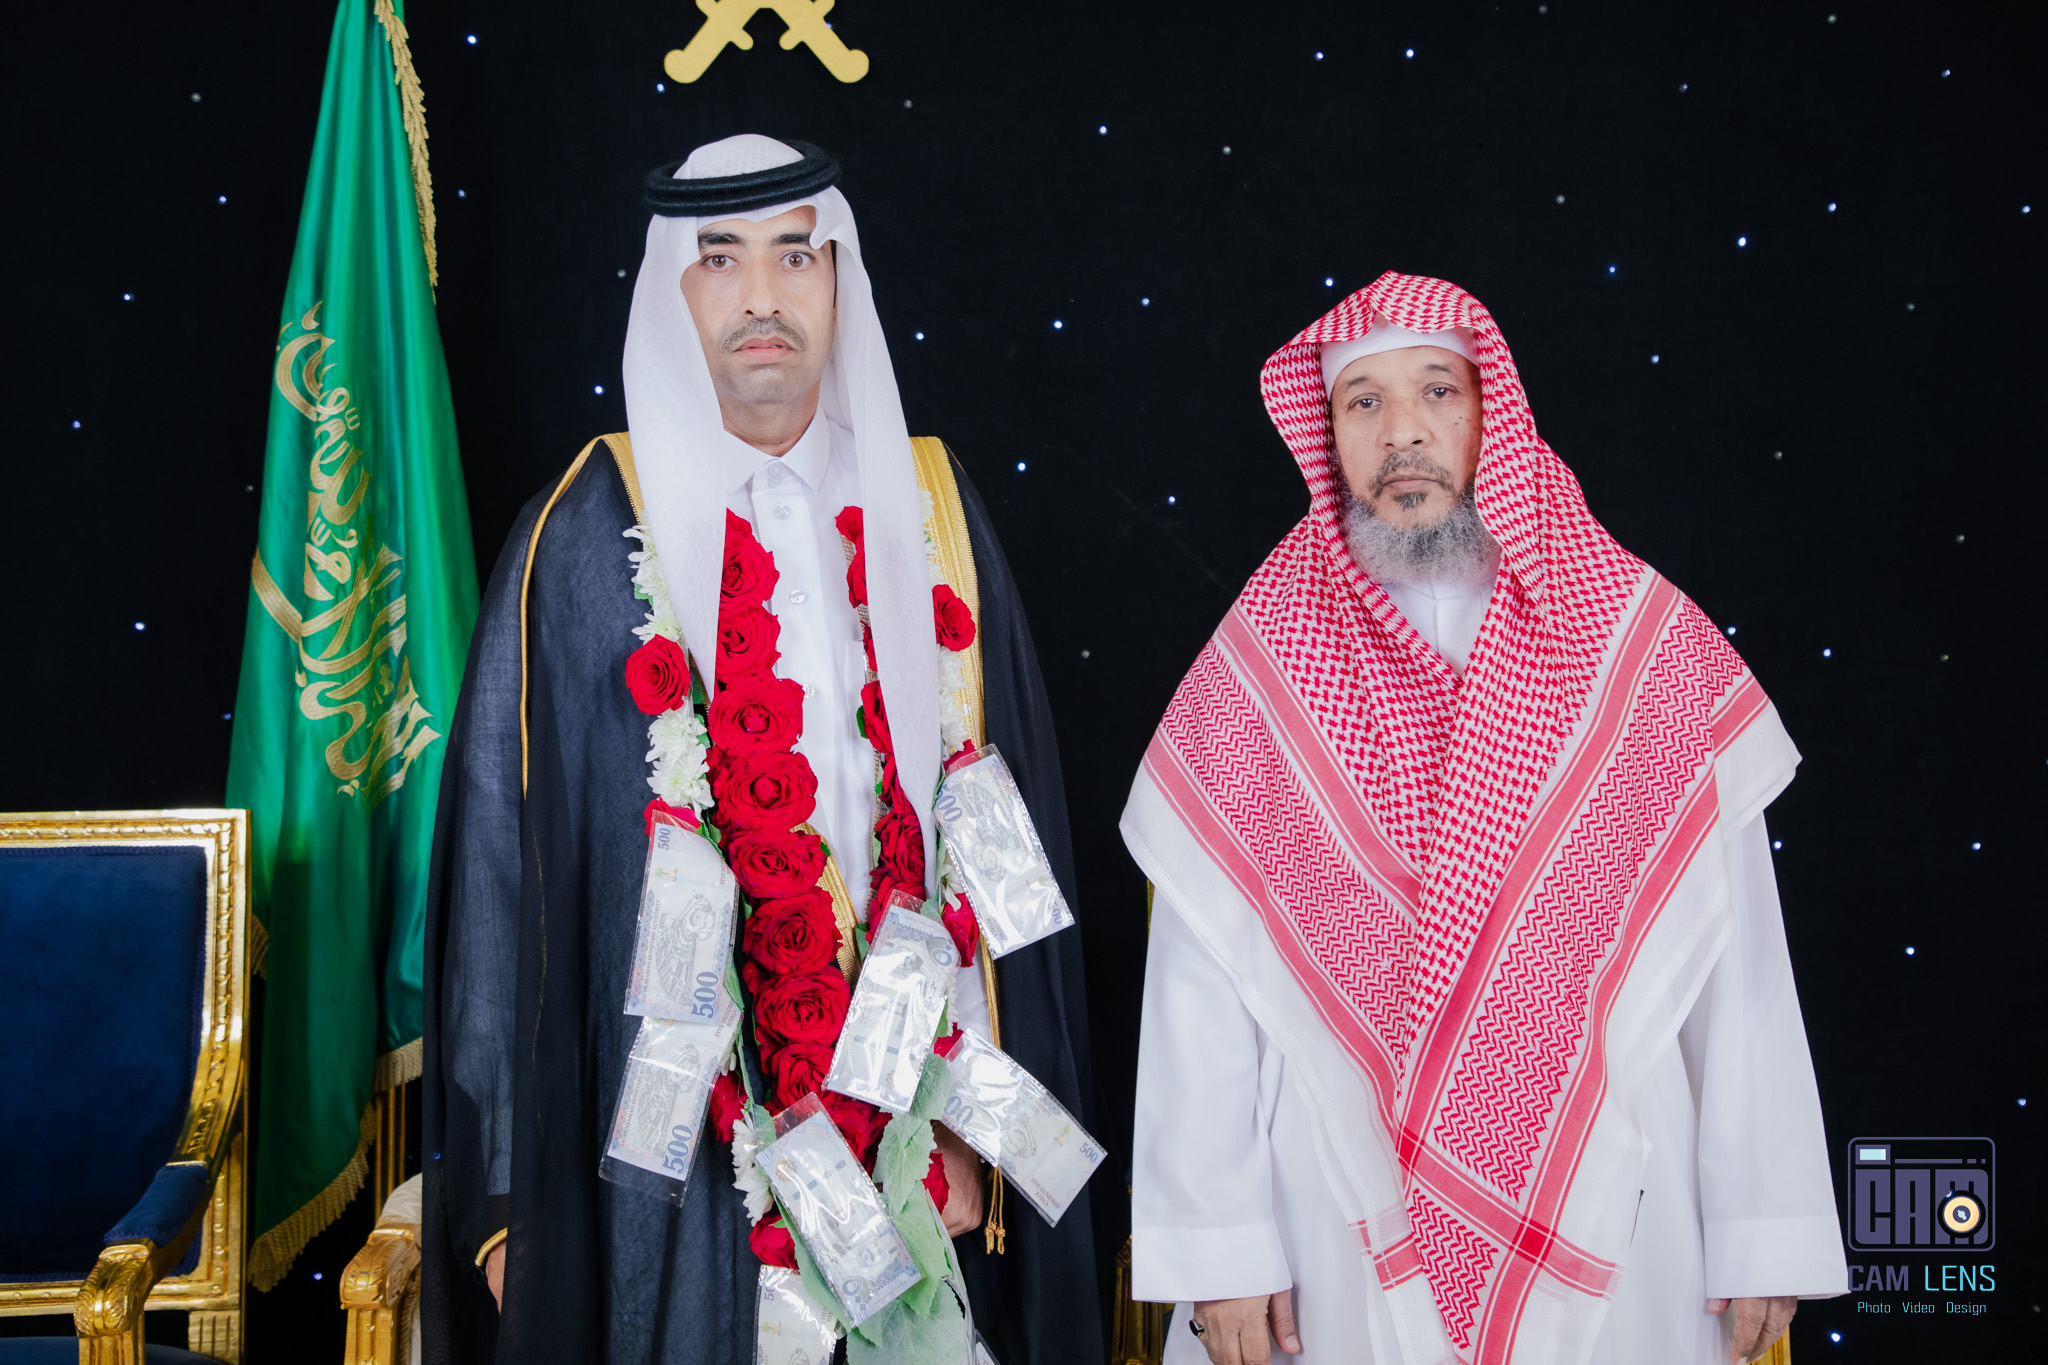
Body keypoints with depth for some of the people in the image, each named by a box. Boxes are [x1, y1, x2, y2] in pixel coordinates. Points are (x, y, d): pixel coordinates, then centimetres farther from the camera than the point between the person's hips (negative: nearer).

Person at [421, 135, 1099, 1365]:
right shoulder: (589, 535, -4)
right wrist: (510, 1189, -5)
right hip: (671, 1140, -2)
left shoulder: (928, 511, 4)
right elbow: (507, 856, -3)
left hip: (904, 1117, 3)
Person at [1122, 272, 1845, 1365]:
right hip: (1345, 1223, 0)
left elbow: (1738, 961, -3)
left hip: (1611, 1218, 1)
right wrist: (1220, 1249, -6)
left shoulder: (1648, 645, -2)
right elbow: (1197, 986, -4)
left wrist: (1761, 1236, -4)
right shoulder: (1252, 670, -3)